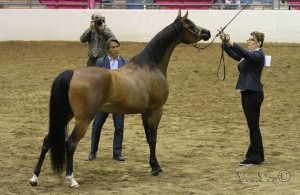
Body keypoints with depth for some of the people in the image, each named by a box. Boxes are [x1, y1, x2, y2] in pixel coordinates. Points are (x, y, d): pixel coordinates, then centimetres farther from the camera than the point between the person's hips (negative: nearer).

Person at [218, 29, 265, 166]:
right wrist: (224, 41, -3)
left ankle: (253, 158, -2)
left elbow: (245, 53, -29)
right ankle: (258, 156, 19)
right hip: (246, 93, 10)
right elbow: (233, 54, 12)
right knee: (253, 126, 13)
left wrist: (230, 42, -38)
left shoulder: (258, 55, -12)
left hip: (254, 94, -10)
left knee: (253, 125, -5)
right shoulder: (248, 56, 15)